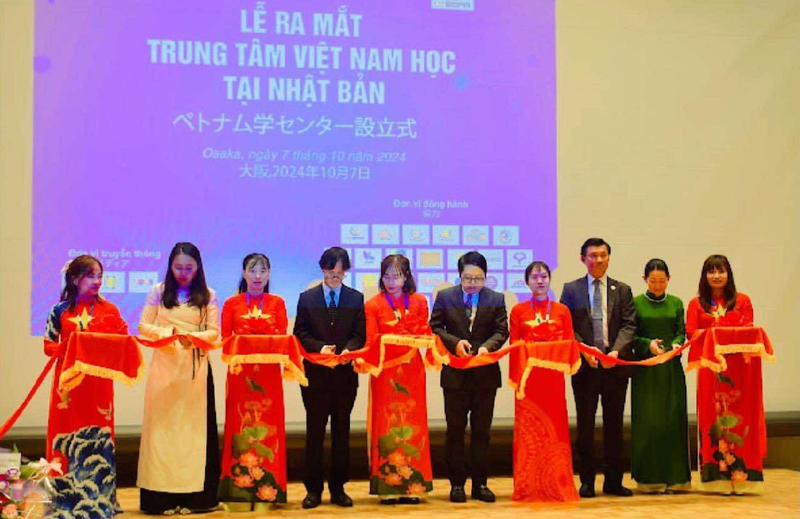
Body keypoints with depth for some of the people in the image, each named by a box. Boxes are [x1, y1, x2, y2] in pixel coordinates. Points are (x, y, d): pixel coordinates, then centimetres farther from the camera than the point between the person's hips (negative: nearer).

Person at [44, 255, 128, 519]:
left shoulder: (109, 310, 6)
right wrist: (67, 347, -14)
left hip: (99, 382, 0)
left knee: (99, 435, 1)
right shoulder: (60, 311, 5)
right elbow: (48, 346, 4)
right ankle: (66, 497, 9)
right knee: (66, 434, 0)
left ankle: (98, 497, 8)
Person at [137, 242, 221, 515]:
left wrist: (193, 337, -18)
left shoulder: (208, 296, 7)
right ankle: (162, 495, -1)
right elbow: (143, 326, 6)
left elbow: (214, 331, 1)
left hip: (196, 367, 0)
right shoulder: (158, 292, 8)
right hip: (164, 365, 0)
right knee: (162, 423, -3)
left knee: (194, 424, -1)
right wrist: (166, 333, -13)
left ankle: (193, 494, 2)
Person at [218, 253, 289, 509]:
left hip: (269, 371, 0)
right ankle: (238, 490, 2)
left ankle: (266, 489, 4)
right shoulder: (232, 304, 9)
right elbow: (225, 339, 5)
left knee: (268, 426, -1)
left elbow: (283, 337, 3)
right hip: (240, 370, 0)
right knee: (240, 425, -1)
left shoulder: (277, 303, 10)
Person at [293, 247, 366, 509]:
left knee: (341, 431, 7)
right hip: (315, 373, -1)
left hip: (345, 372, 1)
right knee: (314, 431, 2)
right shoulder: (307, 298, 6)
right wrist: (320, 347, -15)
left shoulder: (356, 298, 7)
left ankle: (338, 488, 14)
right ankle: (313, 489, 8)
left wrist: (348, 350, -17)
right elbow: (300, 334, 2)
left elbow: (360, 335, 3)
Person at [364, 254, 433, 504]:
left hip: (411, 370, 2)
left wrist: (397, 332, -11)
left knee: (412, 424, 0)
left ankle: (412, 486, 4)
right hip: (384, 371, -2)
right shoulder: (373, 305, 5)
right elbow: (372, 341, -3)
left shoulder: (419, 302, 11)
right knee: (386, 424, -4)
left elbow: (424, 334, 6)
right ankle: (387, 488, -1)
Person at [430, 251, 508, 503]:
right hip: (455, 373, -1)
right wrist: (455, 342, -14)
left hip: (485, 374, 1)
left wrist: (487, 346, -19)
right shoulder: (445, 297, 1)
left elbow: (502, 331, 0)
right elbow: (435, 327, 1)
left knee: (482, 430, 7)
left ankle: (480, 483, 14)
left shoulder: (496, 299, 3)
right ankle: (457, 483, 12)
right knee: (455, 430, 5)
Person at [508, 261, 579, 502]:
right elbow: (514, 346, 2)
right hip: (527, 376, -1)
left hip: (553, 376, 1)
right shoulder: (518, 311, 5)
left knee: (555, 427, 2)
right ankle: (528, 487, 6)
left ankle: (557, 485, 10)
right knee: (528, 430, 0)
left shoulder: (562, 310, 9)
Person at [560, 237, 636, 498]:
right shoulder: (571, 289, 6)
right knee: (585, 425, 3)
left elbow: (629, 325, 1)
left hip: (615, 366, 1)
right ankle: (587, 481, 11)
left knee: (614, 424, 7)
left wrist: (617, 350, -16)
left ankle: (613, 481, 15)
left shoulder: (622, 290, 9)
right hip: (584, 366, -1)